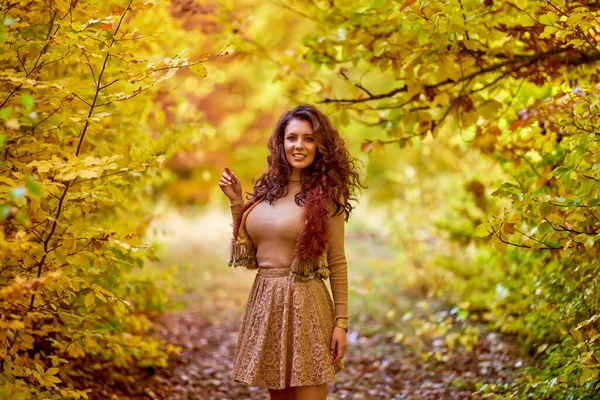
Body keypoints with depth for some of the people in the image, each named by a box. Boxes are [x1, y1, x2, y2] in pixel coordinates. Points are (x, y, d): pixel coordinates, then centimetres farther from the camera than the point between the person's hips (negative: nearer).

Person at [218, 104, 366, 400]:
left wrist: (342, 322, -7)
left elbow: (337, 262, -4)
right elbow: (246, 252, 12)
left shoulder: (325, 195, -6)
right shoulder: (266, 188, 8)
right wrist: (235, 201, 5)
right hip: (263, 301, 5)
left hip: (303, 303, -5)